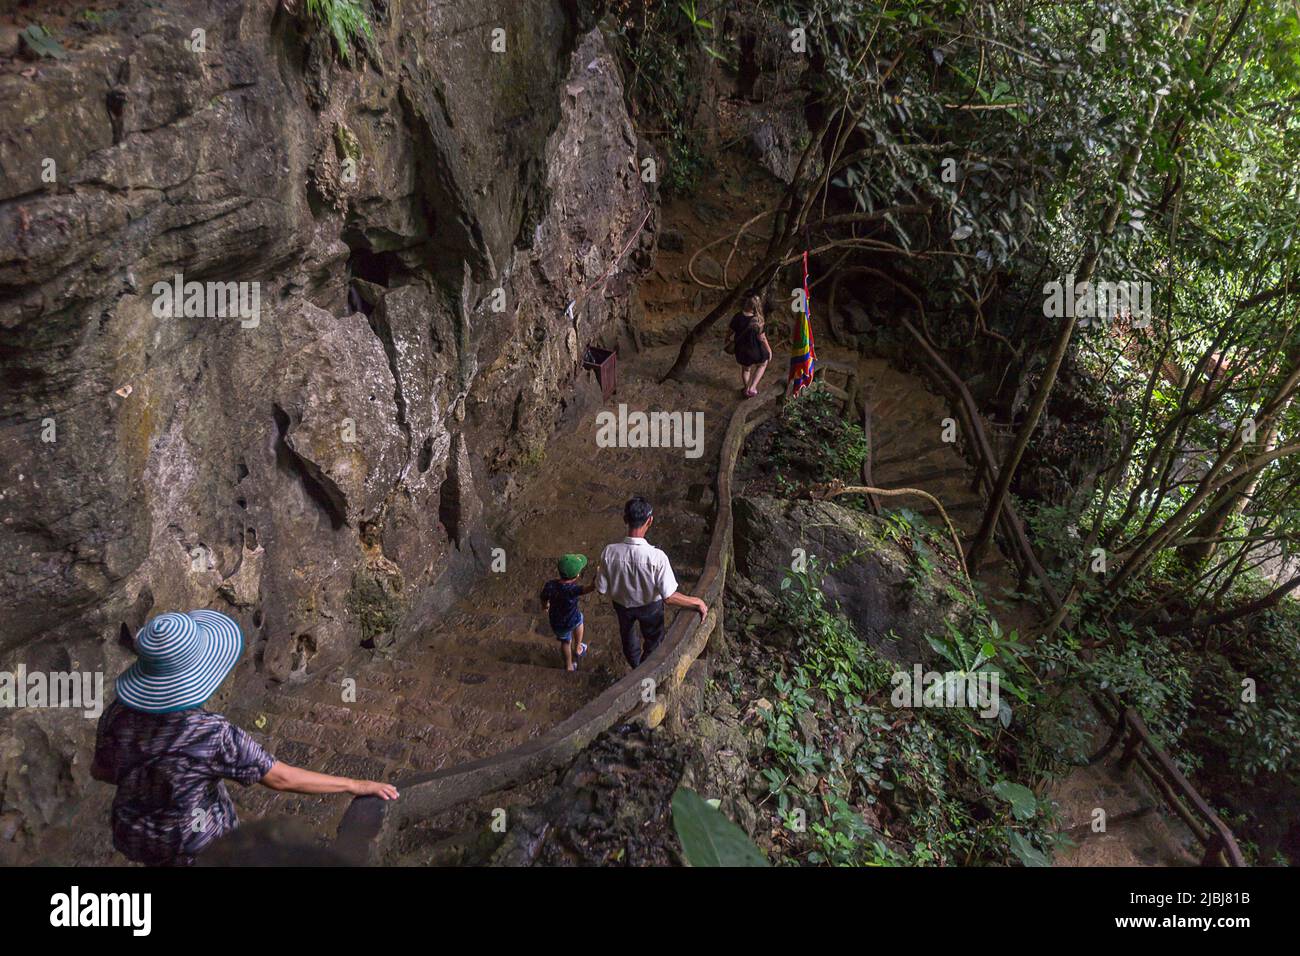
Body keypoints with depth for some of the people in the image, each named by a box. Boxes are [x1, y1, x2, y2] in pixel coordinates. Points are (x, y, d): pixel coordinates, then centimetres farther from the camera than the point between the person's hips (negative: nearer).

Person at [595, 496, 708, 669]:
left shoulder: (609, 552, -32)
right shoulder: (657, 557, -40)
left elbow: (602, 589, -18)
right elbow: (669, 597, -33)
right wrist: (698, 602, -18)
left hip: (622, 604, 3)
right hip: (650, 607, -3)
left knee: (627, 632, 35)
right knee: (653, 636, 30)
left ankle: (635, 664, 63)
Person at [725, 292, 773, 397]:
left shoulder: (737, 317, -17)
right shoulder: (757, 321, -29)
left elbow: (730, 330, -2)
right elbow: (762, 338, -18)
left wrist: (728, 340, 20)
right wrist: (769, 350, 0)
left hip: (741, 350, 3)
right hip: (755, 351, -3)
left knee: (745, 368, 33)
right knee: (763, 364, 30)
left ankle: (746, 388, 51)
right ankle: (752, 388, 25)